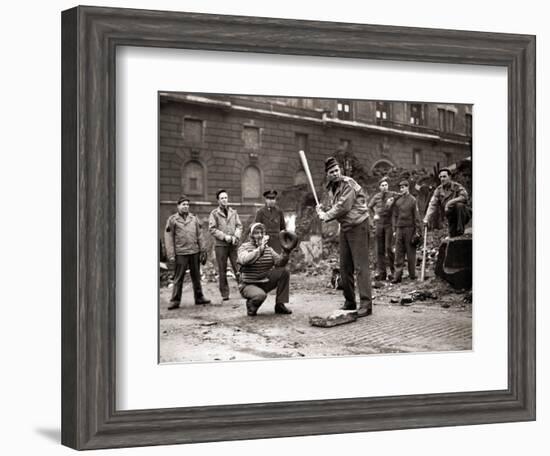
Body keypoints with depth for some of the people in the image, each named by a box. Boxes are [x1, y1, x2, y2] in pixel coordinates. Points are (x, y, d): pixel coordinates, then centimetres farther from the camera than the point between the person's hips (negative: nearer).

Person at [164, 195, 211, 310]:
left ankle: (199, 297, 21)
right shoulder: (172, 220, -2)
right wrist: (171, 255, -9)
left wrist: (202, 251, 7)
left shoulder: (194, 218, 9)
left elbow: (199, 236, 12)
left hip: (194, 252, 4)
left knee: (196, 276, 11)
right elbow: (168, 238, -3)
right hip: (181, 253, -4)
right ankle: (175, 301, 2)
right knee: (178, 278, -3)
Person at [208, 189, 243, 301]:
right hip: (220, 245, -2)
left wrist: (236, 236, -8)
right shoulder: (214, 213, 2)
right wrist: (224, 236, -13)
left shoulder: (233, 212, 12)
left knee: (238, 269, -4)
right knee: (222, 271, 2)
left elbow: (239, 226, 10)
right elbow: (212, 229, -5)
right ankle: (225, 294, 7)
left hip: (233, 244, 2)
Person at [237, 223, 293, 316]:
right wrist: (261, 248, -33)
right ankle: (251, 305, 0)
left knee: (284, 272, -12)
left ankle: (280, 305, -7)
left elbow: (280, 262, -3)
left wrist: (286, 252, -22)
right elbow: (245, 260, -30)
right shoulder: (244, 247, -7)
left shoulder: (268, 248, 7)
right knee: (260, 295, -37)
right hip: (249, 285, -6)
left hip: (265, 283, 6)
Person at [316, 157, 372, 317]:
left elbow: (343, 207, -21)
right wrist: (322, 211, -3)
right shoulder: (331, 187, 12)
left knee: (360, 266, -11)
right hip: (344, 227, 8)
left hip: (358, 226, -8)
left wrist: (326, 216, -10)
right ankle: (350, 301, 18)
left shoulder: (348, 183, -15)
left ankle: (366, 304, -13)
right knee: (345, 267, 9)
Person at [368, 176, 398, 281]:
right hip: (379, 224, 4)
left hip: (389, 224, -4)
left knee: (389, 248, -10)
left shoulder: (393, 195, -1)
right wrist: (373, 215, 11)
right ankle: (381, 272, 7)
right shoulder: (376, 197, 9)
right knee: (380, 249, 4)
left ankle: (393, 271, -2)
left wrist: (390, 204, -20)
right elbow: (369, 207, 24)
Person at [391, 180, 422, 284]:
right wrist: (394, 230, 6)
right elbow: (394, 215, 12)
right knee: (398, 253, 0)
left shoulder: (412, 200, 0)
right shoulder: (397, 200, 9)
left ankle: (412, 275, 10)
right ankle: (398, 275, 0)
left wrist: (417, 231, -5)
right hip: (399, 229, 3)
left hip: (410, 229, -3)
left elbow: (416, 216, -1)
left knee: (411, 252, 3)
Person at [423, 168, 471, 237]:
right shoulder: (438, 190, 3)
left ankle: (460, 230, -28)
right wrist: (427, 218, -18)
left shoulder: (456, 186, -8)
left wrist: (450, 202, -31)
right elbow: (432, 205, -5)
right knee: (452, 236, -6)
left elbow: (464, 196, -25)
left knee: (459, 205, -34)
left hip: (462, 214, -4)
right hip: (451, 218, 4)